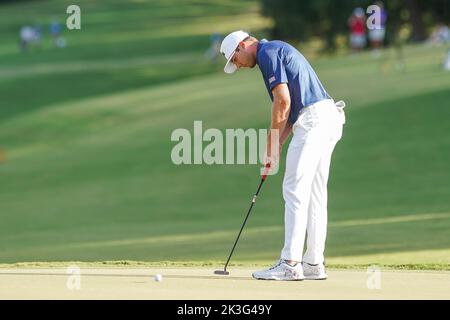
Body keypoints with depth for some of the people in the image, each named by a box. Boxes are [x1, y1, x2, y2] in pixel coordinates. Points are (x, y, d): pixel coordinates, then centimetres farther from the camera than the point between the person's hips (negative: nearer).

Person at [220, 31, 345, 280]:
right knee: (314, 194, 11)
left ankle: (290, 264, -13)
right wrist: (278, 144, 16)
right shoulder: (279, 50, 26)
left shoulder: (267, 53, -5)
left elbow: (283, 102, -14)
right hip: (329, 119, 10)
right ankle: (314, 264, 12)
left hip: (312, 121, -10)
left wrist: (272, 142, -5)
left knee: (295, 191, -10)